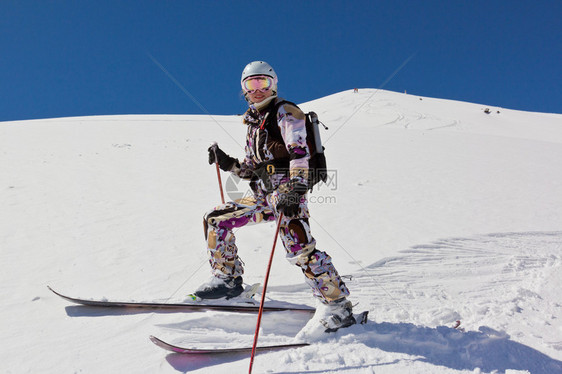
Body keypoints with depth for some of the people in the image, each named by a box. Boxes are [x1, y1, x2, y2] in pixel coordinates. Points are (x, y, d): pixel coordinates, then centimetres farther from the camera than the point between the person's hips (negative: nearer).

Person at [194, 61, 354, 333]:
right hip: (263, 195, 8)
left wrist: (294, 191, -26)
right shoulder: (253, 123, 25)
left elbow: (300, 154, -14)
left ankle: (338, 306, -13)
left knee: (299, 249, -22)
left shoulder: (284, 112, 1)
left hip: (287, 189, -8)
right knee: (215, 220, 6)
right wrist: (227, 164, 10)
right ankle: (228, 279, 17)